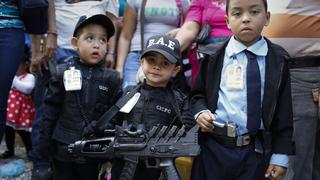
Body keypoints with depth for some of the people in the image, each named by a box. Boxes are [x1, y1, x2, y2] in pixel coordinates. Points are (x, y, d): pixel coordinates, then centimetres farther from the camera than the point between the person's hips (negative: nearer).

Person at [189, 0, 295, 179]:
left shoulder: (277, 59, 2)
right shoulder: (214, 56, 2)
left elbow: (283, 111, 2)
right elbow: (198, 94, 13)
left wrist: (280, 155, -1)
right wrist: (200, 112, -9)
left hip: (255, 151, 0)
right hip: (213, 147, 0)